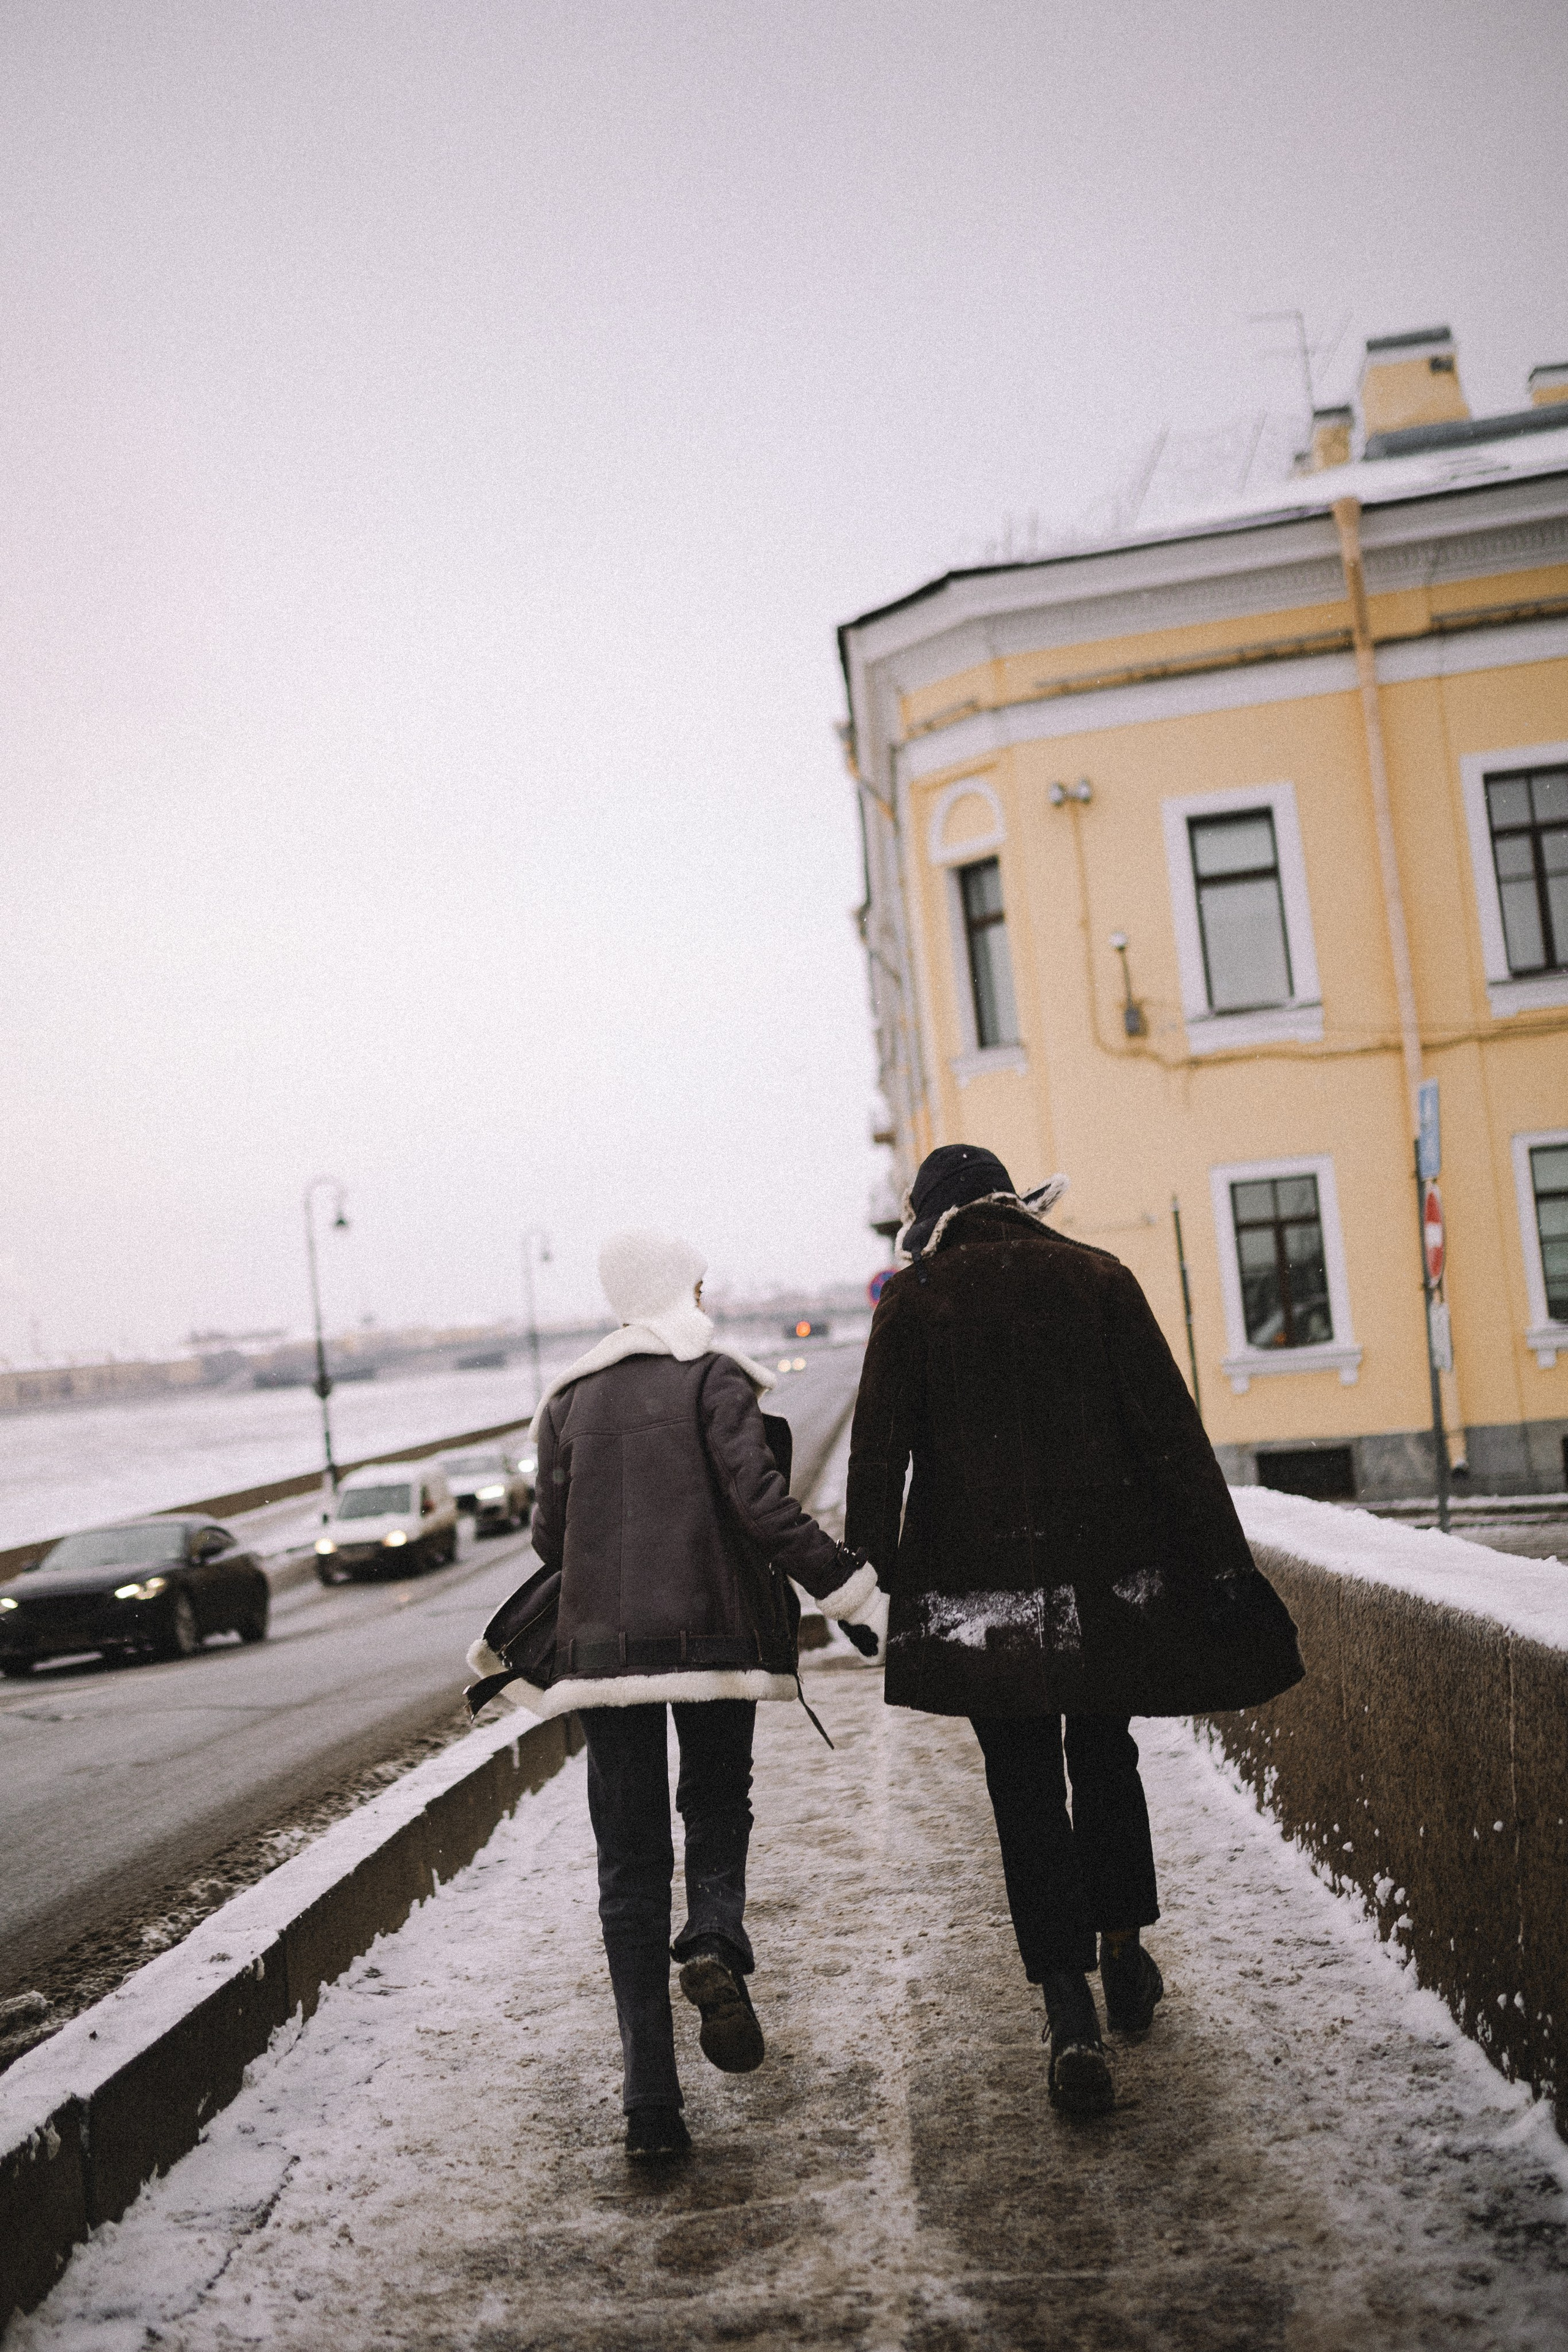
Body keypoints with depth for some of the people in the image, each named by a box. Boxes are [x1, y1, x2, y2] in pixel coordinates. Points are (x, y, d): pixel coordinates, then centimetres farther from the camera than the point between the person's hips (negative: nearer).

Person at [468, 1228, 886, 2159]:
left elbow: (550, 1539, 14)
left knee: (630, 1864, 6)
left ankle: (652, 2102, 1)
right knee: (720, 1803, 19)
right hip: (713, 1632, -2)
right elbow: (760, 1502, -12)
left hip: (603, 1643, 3)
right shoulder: (713, 1378, -1)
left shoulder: (572, 1400, 12)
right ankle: (716, 1941, -13)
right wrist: (857, 1594, -12)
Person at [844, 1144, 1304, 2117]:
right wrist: (1219, 1560, 0)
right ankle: (1124, 1951, 33)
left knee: (1025, 1790, 4)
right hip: (1109, 1572, 2)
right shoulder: (1096, 1276, 3)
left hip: (977, 1587, -2)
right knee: (1105, 1758, 21)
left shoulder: (913, 1300, -1)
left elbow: (879, 1456, -4)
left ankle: (1071, 2013, -4)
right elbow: (1171, 1429, -1)